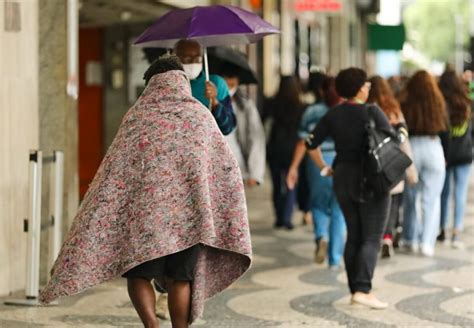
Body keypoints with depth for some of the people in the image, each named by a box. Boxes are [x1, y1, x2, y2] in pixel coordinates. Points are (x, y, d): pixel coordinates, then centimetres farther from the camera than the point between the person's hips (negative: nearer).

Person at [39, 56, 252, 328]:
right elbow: (228, 168, 7)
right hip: (190, 210, 2)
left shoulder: (138, 115, 5)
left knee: (138, 273, 8)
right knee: (180, 279, 11)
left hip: (148, 208, -1)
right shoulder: (201, 114, 10)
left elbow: (114, 169, -1)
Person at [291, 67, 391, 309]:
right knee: (371, 238, -3)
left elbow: (311, 144, 6)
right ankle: (363, 290, -13)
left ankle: (355, 290, 15)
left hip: (343, 178, 6)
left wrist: (324, 168, 15)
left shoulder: (333, 115, 3)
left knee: (353, 236, 13)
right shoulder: (372, 113, -12)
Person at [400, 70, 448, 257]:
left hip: (411, 147, 0)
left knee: (410, 198, 14)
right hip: (434, 148, 0)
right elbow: (445, 131, 4)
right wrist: (444, 155, 14)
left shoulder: (405, 104, -4)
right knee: (431, 199, 3)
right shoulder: (438, 103, 0)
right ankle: (427, 243, -2)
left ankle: (410, 240, 21)